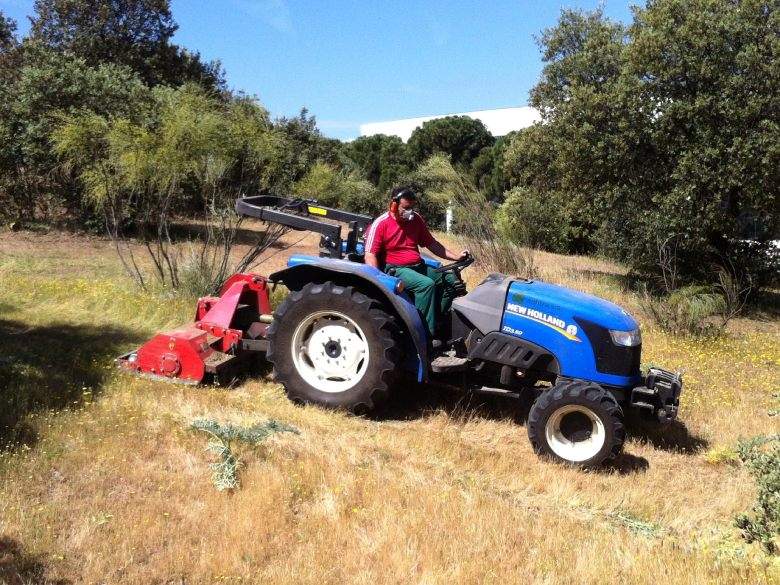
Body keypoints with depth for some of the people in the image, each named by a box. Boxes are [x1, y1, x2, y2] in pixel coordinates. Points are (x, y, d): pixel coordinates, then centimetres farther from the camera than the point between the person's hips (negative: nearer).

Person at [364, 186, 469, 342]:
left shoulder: (416, 219, 12)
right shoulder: (380, 224, -7)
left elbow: (431, 243, 21)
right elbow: (370, 255, -12)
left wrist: (455, 256, 12)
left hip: (419, 266, 7)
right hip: (395, 269, -7)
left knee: (451, 279, -9)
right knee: (427, 284, -31)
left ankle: (437, 322, -9)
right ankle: (427, 334, -27)